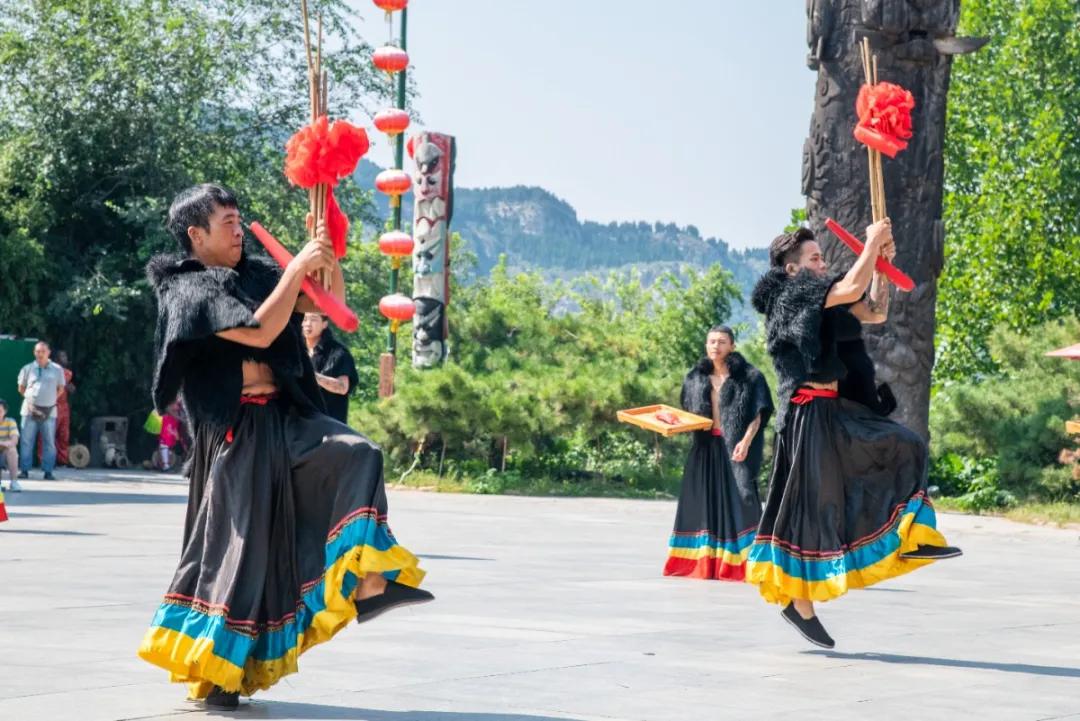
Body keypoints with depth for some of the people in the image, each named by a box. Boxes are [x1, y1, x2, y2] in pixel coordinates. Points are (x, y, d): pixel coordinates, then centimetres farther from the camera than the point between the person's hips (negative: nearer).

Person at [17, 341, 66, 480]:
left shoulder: (57, 370, 5)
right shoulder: (28, 369, 5)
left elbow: (61, 389, 15)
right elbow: (21, 388, 16)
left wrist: (52, 399, 8)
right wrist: (29, 398, 9)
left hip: (49, 411, 0)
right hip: (30, 410, 0)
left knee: (49, 442, 0)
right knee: (26, 441, -1)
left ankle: (48, 471, 4)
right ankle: (24, 470, 3)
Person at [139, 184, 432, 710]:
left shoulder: (256, 273, 12)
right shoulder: (187, 291, -8)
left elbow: (331, 302, 14)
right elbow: (259, 331, -21)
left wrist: (326, 252, -3)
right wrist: (297, 266, -16)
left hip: (284, 418, 6)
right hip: (235, 430, -6)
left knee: (357, 456, -16)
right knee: (236, 541, -4)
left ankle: (363, 582, -19)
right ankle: (212, 670, 5)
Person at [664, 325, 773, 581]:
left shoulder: (748, 376, -2)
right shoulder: (696, 377, 12)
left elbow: (757, 414, -7)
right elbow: (688, 414, 18)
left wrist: (746, 441, -20)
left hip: (734, 447, -5)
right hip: (705, 447, 5)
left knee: (737, 499, -9)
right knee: (704, 500, 4)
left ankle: (738, 564, -10)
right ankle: (704, 563, 9)